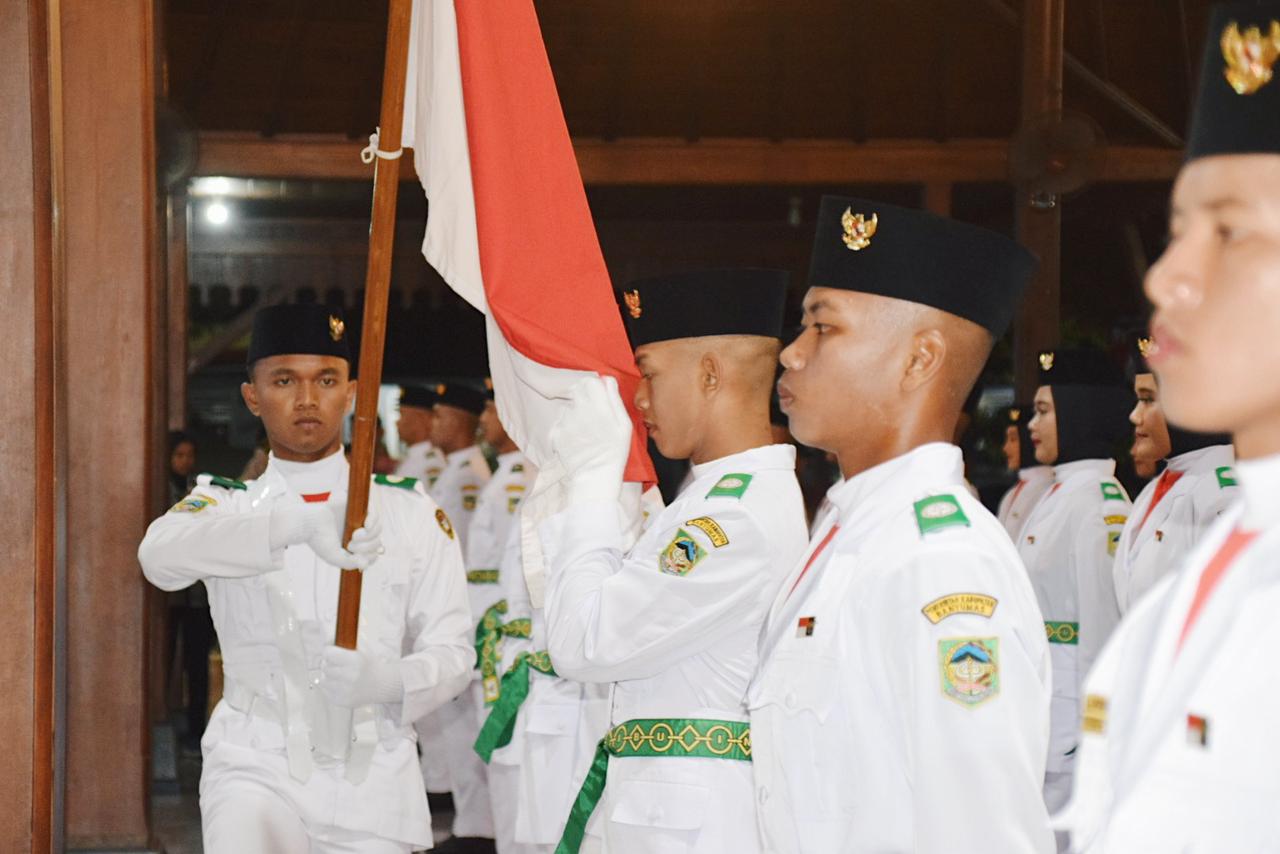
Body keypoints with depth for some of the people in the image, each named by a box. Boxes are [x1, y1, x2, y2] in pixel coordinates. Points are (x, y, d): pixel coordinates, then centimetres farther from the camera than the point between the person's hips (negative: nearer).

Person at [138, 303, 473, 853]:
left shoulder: (411, 511, 9)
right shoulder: (226, 505, 6)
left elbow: (451, 649, 4)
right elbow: (162, 555, -17)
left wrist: (385, 680, -19)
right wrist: (298, 524, -32)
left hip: (371, 776, 2)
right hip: (255, 766, -2)